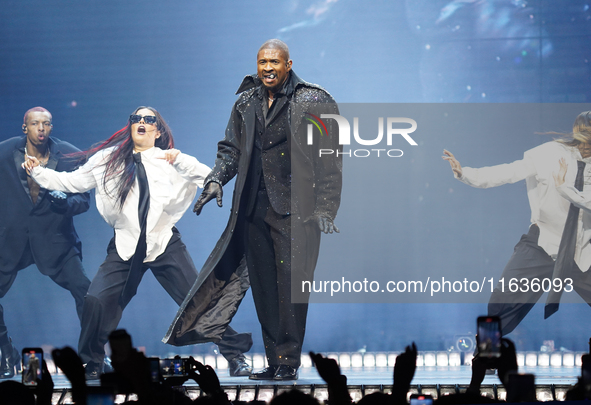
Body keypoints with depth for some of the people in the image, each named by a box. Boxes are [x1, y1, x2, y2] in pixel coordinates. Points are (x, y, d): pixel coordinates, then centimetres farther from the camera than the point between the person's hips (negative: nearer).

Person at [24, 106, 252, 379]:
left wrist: (181, 161, -22)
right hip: (126, 246, 1)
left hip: (165, 244, -1)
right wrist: (37, 172, 0)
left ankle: (234, 357, 10)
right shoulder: (108, 159, 7)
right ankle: (91, 365, 8)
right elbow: (70, 182, 10)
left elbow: (210, 179, -8)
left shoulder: (169, 160, 3)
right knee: (95, 302, -13)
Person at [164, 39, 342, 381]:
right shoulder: (246, 103, 13)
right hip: (254, 209, 5)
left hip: (296, 210, -5)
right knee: (264, 287, 5)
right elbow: (231, 148, 20)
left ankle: (290, 362, -1)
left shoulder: (314, 103, -2)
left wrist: (325, 209, -10)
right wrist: (217, 179, 1)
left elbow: (330, 160, -4)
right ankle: (275, 362, 12)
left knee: (291, 285, -9)